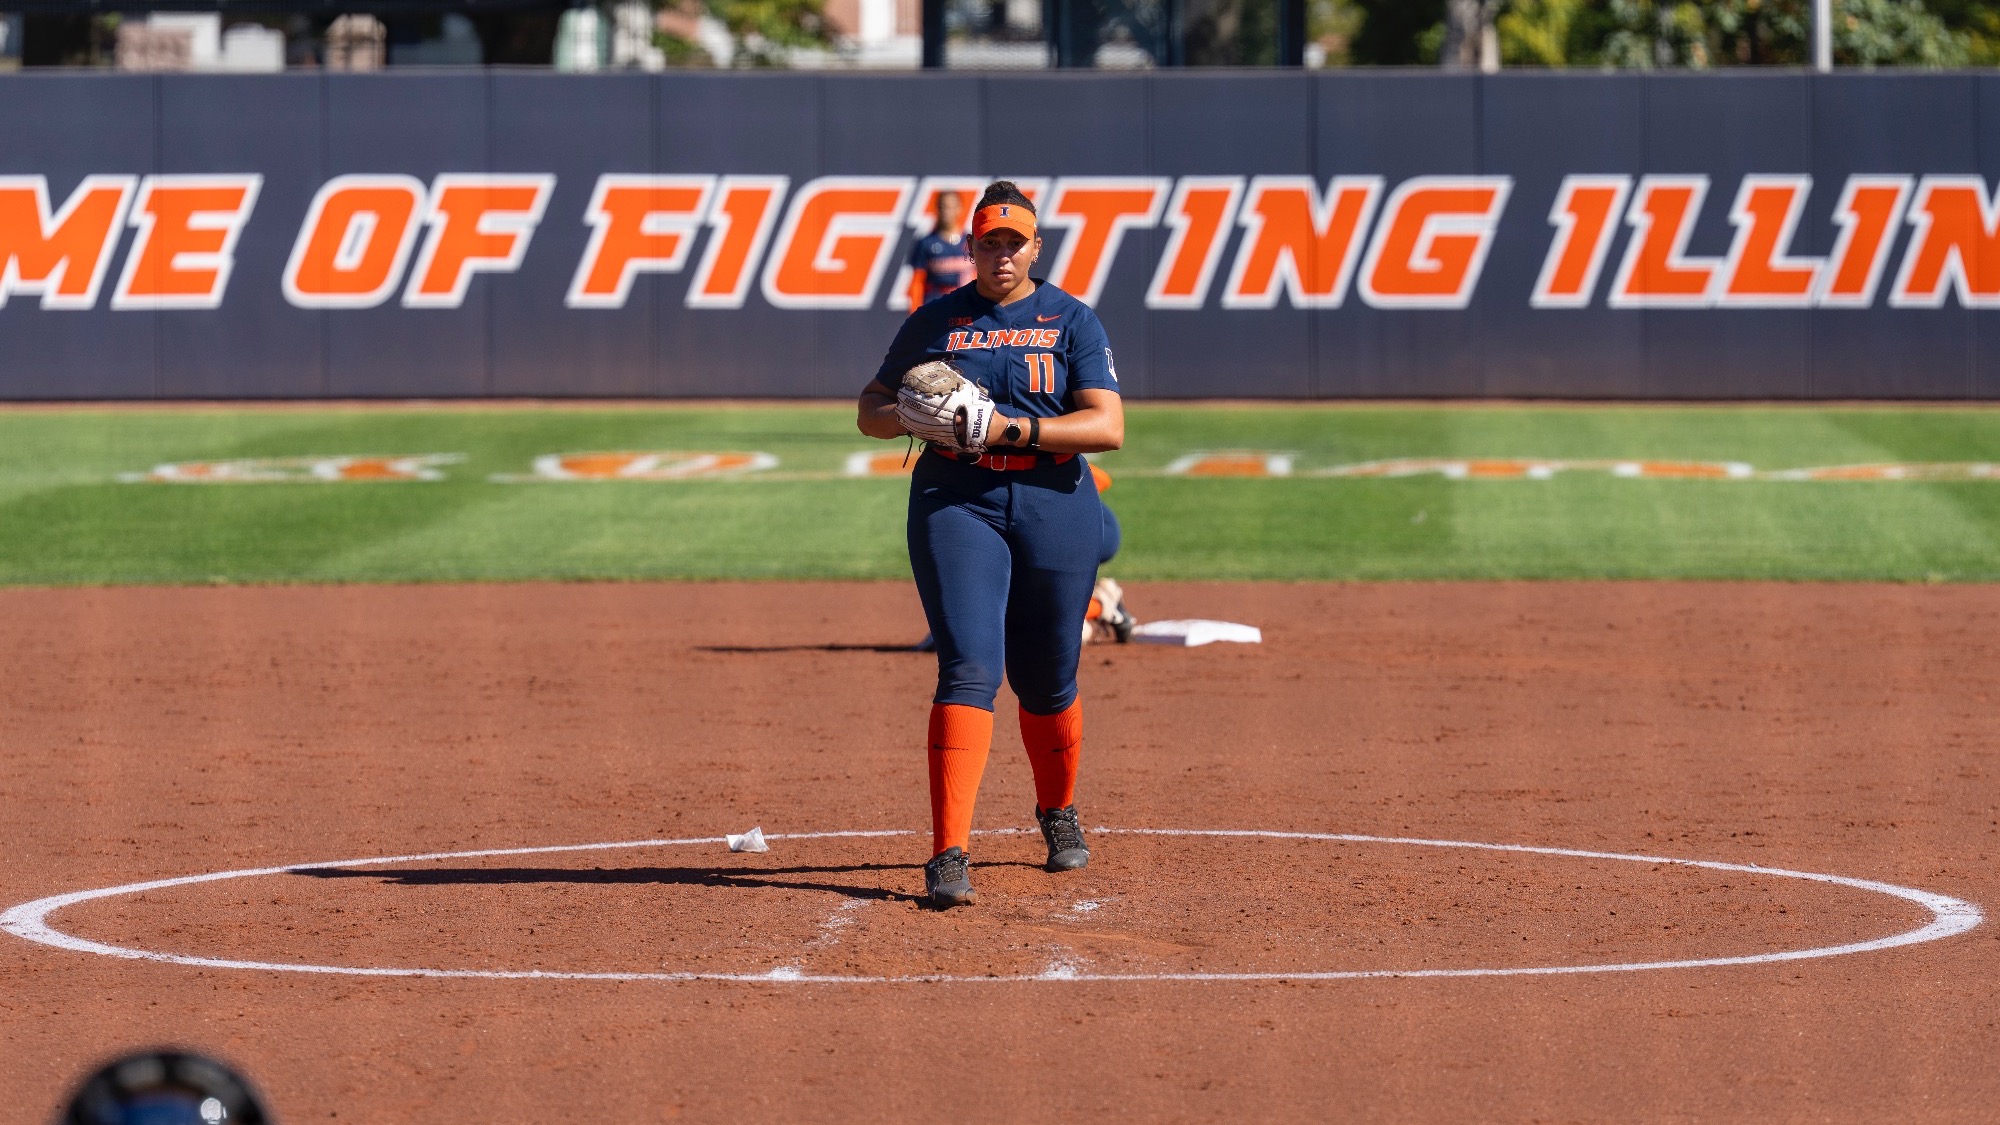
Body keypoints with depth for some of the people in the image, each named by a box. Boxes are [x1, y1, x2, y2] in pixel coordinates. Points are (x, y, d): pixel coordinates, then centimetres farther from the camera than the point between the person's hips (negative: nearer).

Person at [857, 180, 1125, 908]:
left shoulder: (1071, 322, 5)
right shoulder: (935, 322, 10)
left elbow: (1109, 425, -6)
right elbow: (871, 411, 14)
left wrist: (1013, 427, -18)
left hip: (1055, 512, 1)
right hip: (958, 507, -1)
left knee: (1047, 681, 9)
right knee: (969, 669, -16)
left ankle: (1058, 812, 39)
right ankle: (949, 855, -23)